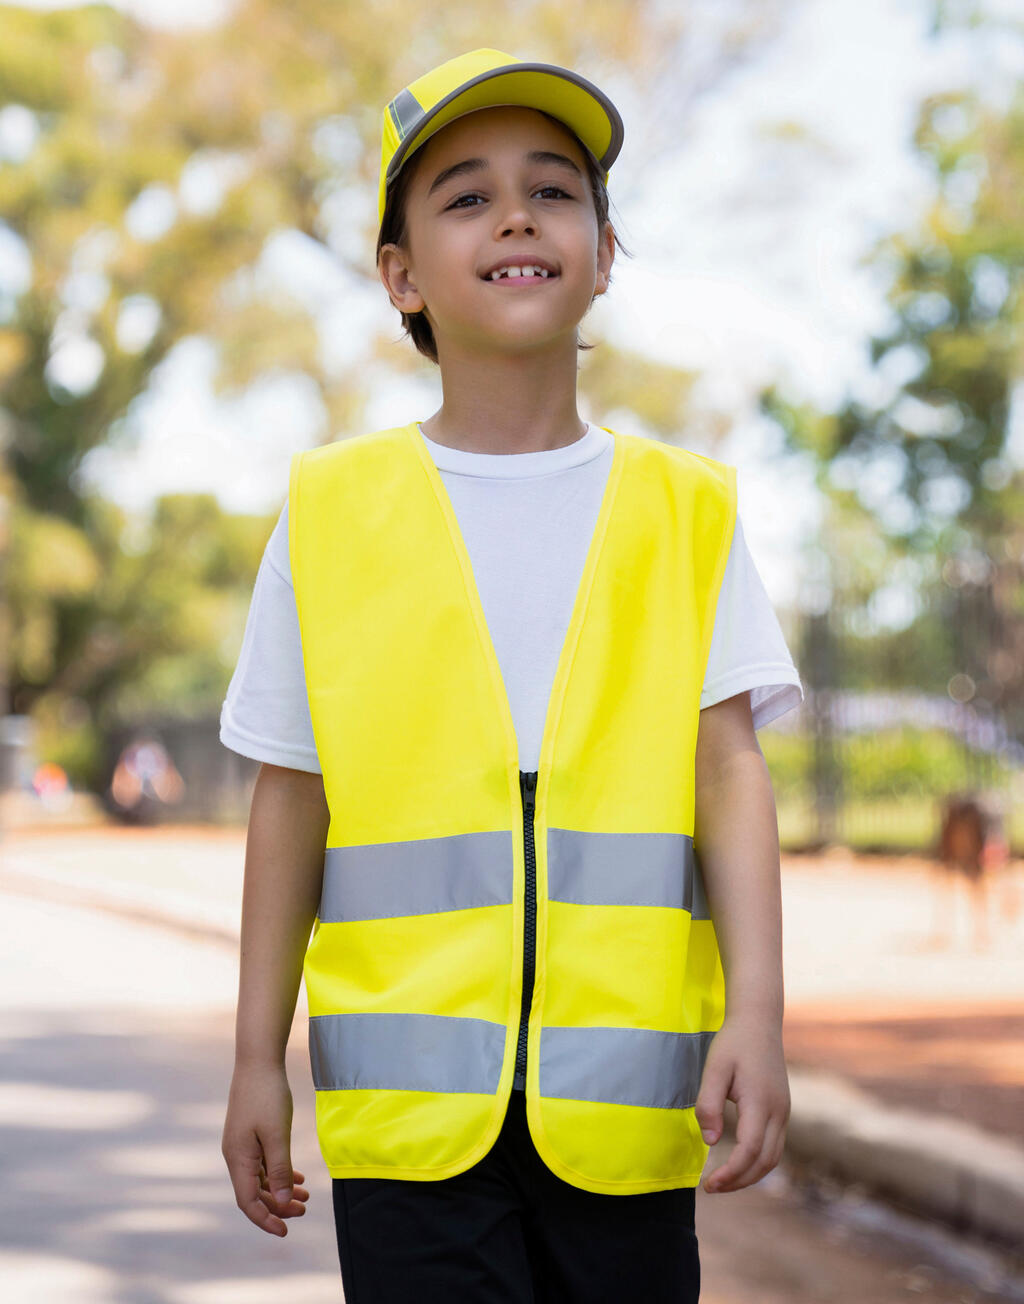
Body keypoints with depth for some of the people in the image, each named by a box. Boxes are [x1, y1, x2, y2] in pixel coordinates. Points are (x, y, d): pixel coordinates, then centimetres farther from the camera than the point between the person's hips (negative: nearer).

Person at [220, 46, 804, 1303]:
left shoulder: (682, 508, 6)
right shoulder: (333, 508, 5)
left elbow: (728, 773, 1)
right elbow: (291, 799, 8)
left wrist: (756, 1012, -12)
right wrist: (258, 1055, 7)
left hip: (623, 1088, 1)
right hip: (409, 1085, -1)